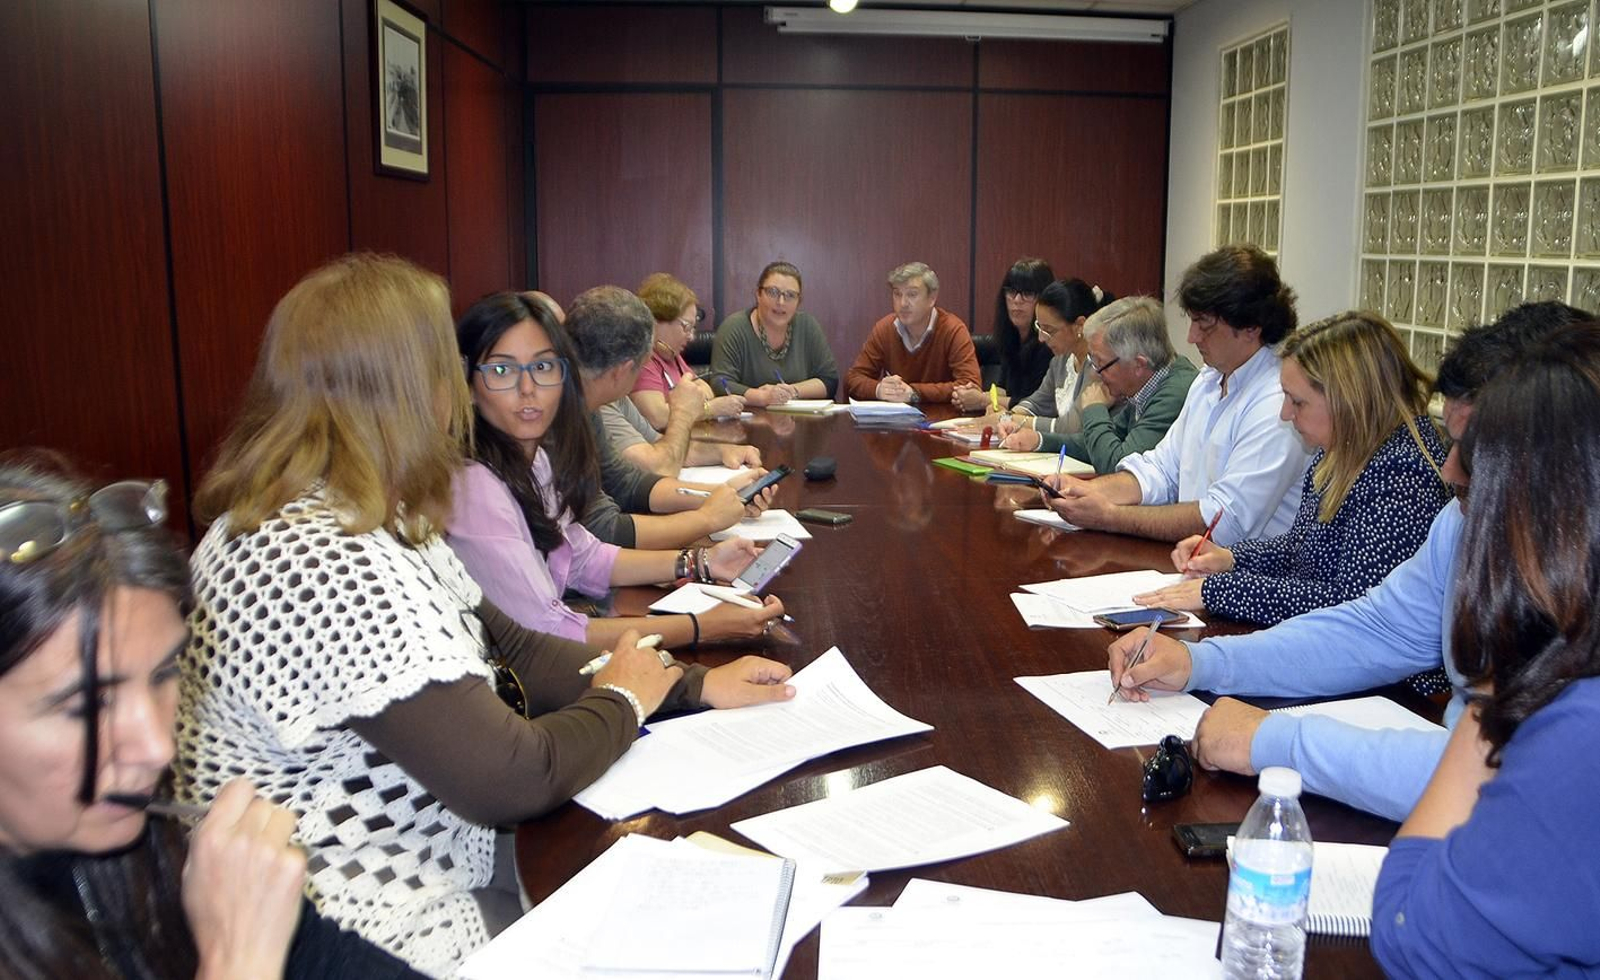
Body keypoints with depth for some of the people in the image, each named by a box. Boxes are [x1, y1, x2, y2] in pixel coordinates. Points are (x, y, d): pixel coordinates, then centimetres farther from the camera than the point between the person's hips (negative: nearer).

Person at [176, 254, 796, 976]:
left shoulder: (370, 521, 3)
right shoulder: (319, 565, -28)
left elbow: (509, 650, 8)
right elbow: (513, 778, -26)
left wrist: (692, 685, 1)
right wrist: (623, 700, -6)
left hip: (445, 877, 8)